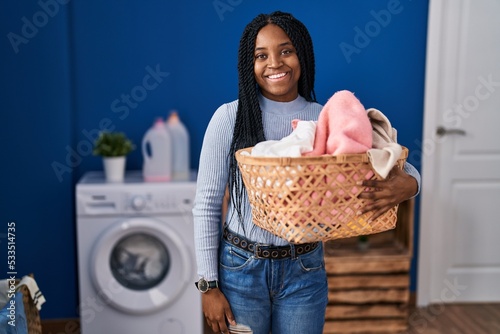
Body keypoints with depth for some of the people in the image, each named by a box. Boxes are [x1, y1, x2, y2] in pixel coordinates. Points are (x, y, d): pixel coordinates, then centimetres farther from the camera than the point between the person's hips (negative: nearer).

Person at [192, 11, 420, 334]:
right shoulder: (229, 117, -9)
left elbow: (404, 168, -2)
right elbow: (207, 205, -5)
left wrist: (407, 184, -26)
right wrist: (209, 285, -5)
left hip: (305, 271, 2)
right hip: (240, 268, -2)